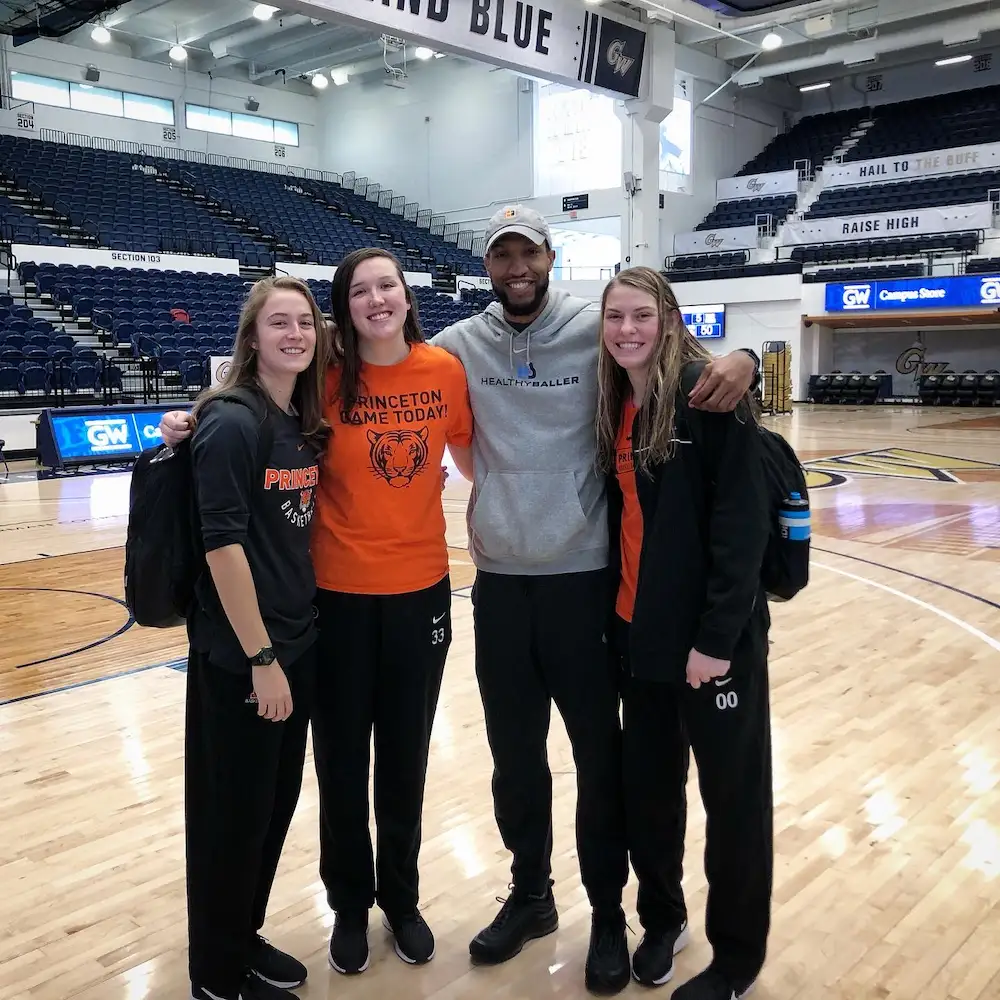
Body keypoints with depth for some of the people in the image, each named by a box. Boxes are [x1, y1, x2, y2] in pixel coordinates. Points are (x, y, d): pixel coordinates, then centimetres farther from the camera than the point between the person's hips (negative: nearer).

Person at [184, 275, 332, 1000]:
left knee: (278, 804, 18)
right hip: (240, 655, -8)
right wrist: (260, 657, -19)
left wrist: (290, 646, 9)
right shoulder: (233, 422, -16)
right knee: (235, 813, 7)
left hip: (297, 643, 8)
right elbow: (222, 543, -20)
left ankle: (246, 938, 38)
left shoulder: (305, 423, 7)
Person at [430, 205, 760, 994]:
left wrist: (741, 357, -23)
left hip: (583, 577, -3)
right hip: (499, 581, 3)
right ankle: (530, 895, 38)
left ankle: (608, 911, 30)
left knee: (600, 753, 9)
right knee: (513, 752, 16)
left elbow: (681, 355, -2)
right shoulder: (460, 344, 3)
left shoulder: (595, 329, -6)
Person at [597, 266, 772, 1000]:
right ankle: (662, 918, 40)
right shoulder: (615, 405, 7)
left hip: (715, 636, -6)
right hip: (638, 630, 7)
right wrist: (615, 611, 6)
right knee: (646, 788, 17)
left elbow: (743, 521, -17)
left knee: (734, 797, 9)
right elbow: (618, 514, 11)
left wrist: (718, 635, -19)